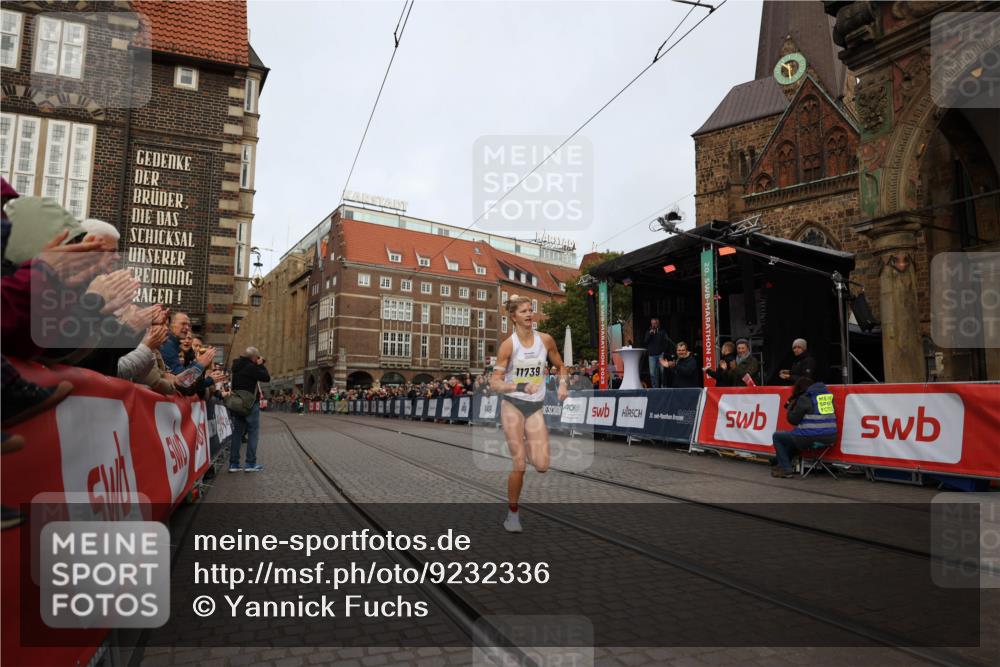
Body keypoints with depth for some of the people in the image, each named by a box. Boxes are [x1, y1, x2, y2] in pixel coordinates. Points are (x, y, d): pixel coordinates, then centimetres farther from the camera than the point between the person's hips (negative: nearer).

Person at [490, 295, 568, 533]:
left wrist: (562, 384, -2)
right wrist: (520, 387, -27)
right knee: (519, 465, -8)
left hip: (536, 407, 3)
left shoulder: (545, 340, 0)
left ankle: (526, 447, 28)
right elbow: (494, 382, -12)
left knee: (542, 466, -8)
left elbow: (560, 366, 17)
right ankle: (512, 513, 14)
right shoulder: (508, 344, -10)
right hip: (512, 406, -3)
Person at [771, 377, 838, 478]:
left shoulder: (805, 398, -8)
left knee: (777, 436, 13)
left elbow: (793, 420, -5)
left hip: (810, 439, -8)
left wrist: (790, 407, 13)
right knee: (792, 436, 35)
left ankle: (786, 469, 9)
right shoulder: (828, 394, 13)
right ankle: (782, 463, 39)